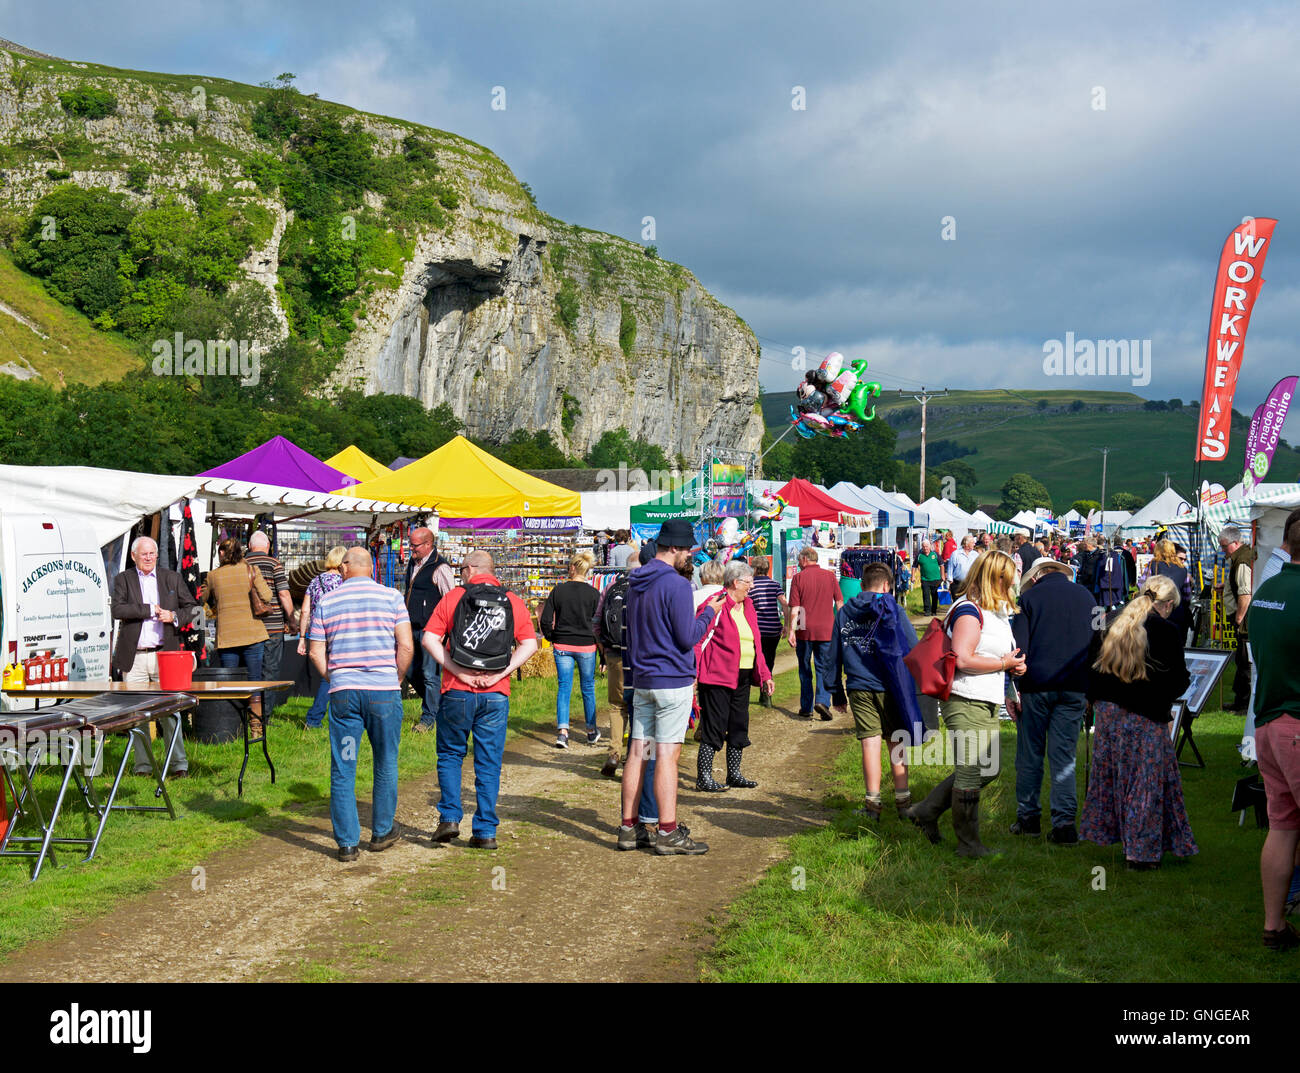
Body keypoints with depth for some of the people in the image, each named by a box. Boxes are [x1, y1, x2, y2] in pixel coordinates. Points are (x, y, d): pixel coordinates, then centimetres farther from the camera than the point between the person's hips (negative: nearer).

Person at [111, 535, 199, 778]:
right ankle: (143, 765, 11)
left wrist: (174, 616, -6)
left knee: (169, 712, -3)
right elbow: (117, 609, -7)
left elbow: (192, 607, 13)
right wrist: (150, 610, -10)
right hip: (134, 657, 0)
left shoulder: (172, 578, 12)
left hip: (164, 655, 0)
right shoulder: (124, 579, 8)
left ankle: (179, 764, 2)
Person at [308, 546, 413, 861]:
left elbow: (316, 652, 4)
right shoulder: (391, 597, 2)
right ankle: (381, 832, 24)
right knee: (385, 765, 15)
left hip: (343, 692, 1)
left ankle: (347, 843, 5)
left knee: (342, 770, 5)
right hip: (384, 690, 0)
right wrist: (395, 679, 10)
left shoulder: (325, 602, 6)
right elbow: (406, 646, -4)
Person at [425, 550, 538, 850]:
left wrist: (458, 671, -7)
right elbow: (529, 644, 0)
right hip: (496, 695, 2)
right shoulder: (513, 602, 7)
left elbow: (430, 639, -5)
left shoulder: (454, 597, 2)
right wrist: (500, 674, -5)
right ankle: (486, 831, 7)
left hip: (457, 692, -1)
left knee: (450, 754, 15)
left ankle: (450, 817, 5)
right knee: (489, 763, 7)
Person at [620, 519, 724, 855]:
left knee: (637, 751, 9)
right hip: (672, 680, -8)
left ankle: (628, 828, 13)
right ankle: (668, 833, -1)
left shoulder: (636, 583, 12)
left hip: (641, 680, 8)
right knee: (667, 754, -5)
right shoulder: (676, 584, -14)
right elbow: (688, 637, -14)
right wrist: (709, 612, 1)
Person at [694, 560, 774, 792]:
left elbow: (756, 644, 21)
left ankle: (734, 773, 25)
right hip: (718, 677, -8)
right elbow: (699, 640, -14)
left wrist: (764, 675, 18)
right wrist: (692, 671, -20)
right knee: (714, 727, -5)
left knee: (739, 726, 13)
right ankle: (703, 777, 2)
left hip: (742, 677, 8)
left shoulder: (747, 606, 14)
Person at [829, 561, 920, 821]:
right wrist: (916, 684, 7)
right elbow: (914, 650, -4)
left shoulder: (844, 612, 8)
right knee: (896, 742, 9)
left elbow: (834, 656, 12)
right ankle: (902, 801, 11)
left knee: (870, 743, 4)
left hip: (858, 688, 2)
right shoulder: (892, 609, -2)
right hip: (889, 687, -2)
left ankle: (873, 803, 4)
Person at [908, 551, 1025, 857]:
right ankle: (968, 843, 10)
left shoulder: (995, 611, 15)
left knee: (987, 770, 17)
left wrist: (1012, 664, 8)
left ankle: (927, 811, 26)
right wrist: (1004, 663, -16)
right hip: (966, 702, -10)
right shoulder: (969, 611, -16)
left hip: (987, 704, 10)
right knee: (971, 773, -2)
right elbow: (962, 659, -26)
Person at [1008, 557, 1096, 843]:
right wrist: (1092, 691, 19)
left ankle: (1028, 817, 15)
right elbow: (1097, 644, 15)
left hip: (1036, 685, -2)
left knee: (1029, 754, 8)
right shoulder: (1086, 596, 12)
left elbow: (1018, 647, -6)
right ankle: (1064, 822, -2)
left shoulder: (1030, 596, 1)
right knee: (1064, 756, 4)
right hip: (1074, 688, 3)